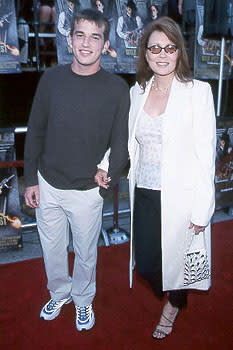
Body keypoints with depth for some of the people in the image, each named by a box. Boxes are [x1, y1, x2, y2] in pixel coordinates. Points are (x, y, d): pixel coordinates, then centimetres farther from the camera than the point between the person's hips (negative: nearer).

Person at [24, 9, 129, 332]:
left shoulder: (117, 89, -10)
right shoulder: (51, 79, -4)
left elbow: (120, 145, -6)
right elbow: (35, 132, 2)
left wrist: (104, 187, -9)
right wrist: (31, 179, 2)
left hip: (87, 192, -2)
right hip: (47, 185, 3)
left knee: (86, 253, 16)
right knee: (51, 247, 20)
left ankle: (83, 300, 44)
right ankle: (60, 293, 48)